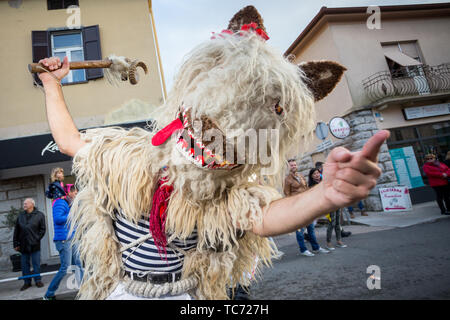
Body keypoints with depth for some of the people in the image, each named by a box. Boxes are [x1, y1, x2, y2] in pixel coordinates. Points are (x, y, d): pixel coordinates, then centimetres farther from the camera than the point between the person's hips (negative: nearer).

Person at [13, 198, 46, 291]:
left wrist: (37, 239, -9)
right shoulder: (21, 215, 8)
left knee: (36, 263, 3)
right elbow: (16, 230, 9)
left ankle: (38, 280, 15)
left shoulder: (39, 215, -2)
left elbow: (42, 229, -1)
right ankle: (27, 282, 21)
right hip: (23, 245, 4)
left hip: (34, 245, -3)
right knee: (25, 264, 10)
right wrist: (16, 243, 4)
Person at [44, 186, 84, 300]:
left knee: (79, 264, 12)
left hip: (70, 240, 9)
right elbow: (57, 219, -24)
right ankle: (48, 295, 10)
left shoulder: (69, 204, 17)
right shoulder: (60, 203, -11)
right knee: (65, 268, -5)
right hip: (63, 240, -9)